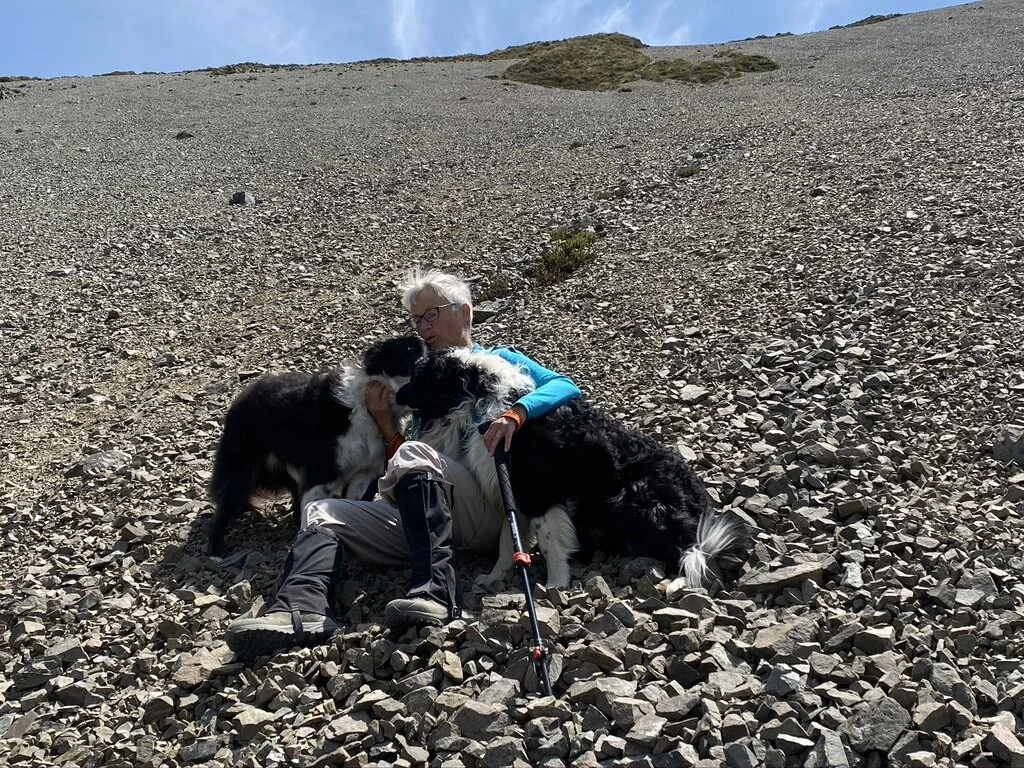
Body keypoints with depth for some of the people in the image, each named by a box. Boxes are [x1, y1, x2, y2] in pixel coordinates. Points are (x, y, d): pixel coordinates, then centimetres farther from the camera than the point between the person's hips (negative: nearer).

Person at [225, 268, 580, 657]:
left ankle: (436, 592, -43)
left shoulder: (499, 360, 17)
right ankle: (301, 612, -38)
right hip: (423, 519, 5)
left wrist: (514, 414, -20)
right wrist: (386, 425, 7)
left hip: (489, 508, -5)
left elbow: (565, 387, -2)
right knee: (321, 512, -10)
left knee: (416, 454, -32)